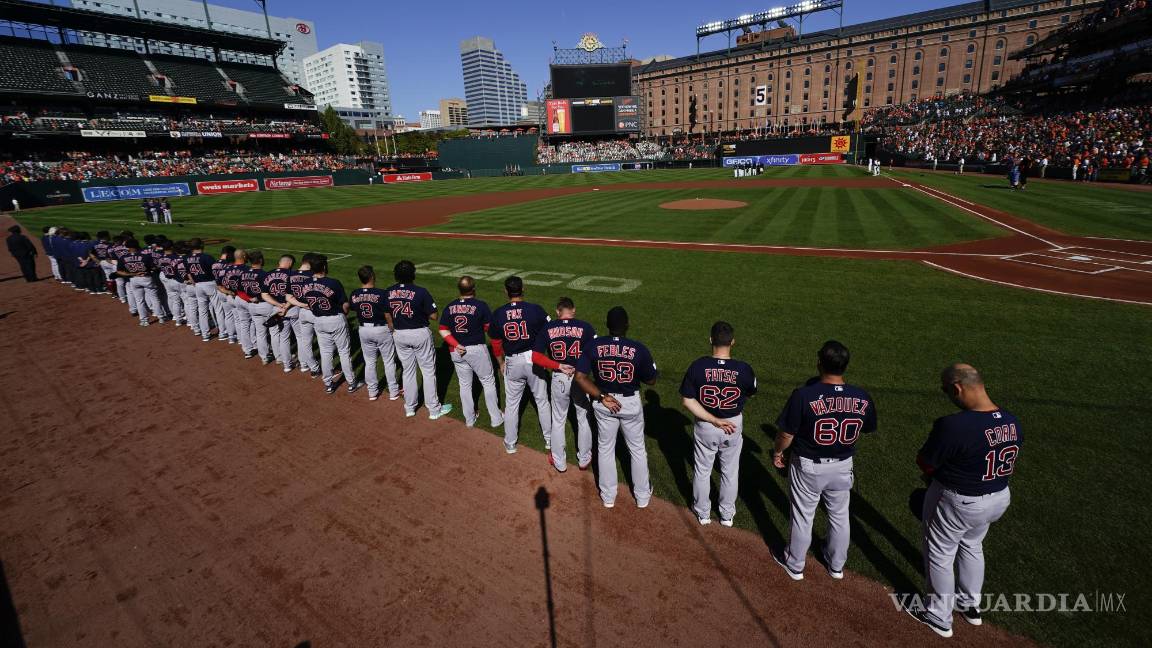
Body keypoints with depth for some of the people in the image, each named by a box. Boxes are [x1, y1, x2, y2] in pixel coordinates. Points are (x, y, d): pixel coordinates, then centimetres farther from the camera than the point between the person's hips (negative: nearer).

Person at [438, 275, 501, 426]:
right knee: (488, 382, 11)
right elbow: (490, 328, -9)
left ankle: (469, 419, 28)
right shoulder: (481, 305, -12)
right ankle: (496, 418, 16)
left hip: (456, 352, 4)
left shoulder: (449, 307, 0)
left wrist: (456, 345, -9)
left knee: (465, 384, 17)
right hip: (477, 350, -4)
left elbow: (443, 330, -3)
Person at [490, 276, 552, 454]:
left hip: (512, 362, 1)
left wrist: (501, 363, 17)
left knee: (511, 404, 15)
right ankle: (549, 439, 28)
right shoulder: (535, 309, -12)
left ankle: (510, 444, 26)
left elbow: (496, 343, 2)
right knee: (542, 400, 16)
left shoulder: (498, 314, -5)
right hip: (533, 359, -1)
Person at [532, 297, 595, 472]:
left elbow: (536, 356, -9)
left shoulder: (548, 328, -4)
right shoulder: (585, 327, -9)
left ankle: (559, 462, 33)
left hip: (559, 379, 1)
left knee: (558, 421, 18)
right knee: (583, 419, 19)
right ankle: (584, 459, 35)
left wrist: (559, 366, -9)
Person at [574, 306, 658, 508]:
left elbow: (580, 377, -16)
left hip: (604, 403, 1)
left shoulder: (594, 345, -15)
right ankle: (642, 496, 37)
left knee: (605, 448, 21)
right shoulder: (639, 349, -19)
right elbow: (651, 380, -7)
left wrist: (601, 397, -12)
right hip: (631, 403, -1)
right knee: (637, 449, 20)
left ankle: (608, 497, 35)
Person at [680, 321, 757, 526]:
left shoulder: (697, 367, -21)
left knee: (702, 470, 21)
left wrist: (714, 421, -16)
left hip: (704, 426, 0)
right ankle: (727, 514, 40)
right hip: (734, 426, 0)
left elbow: (687, 401, -19)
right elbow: (750, 393, 0)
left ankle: (703, 513, 39)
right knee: (730, 471, 22)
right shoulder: (744, 369, -21)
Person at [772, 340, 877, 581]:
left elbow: (786, 435, -18)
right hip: (842, 466, 4)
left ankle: (794, 566, 36)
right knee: (839, 516, 24)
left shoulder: (803, 395, -27)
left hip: (808, 467, -3)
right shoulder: (862, 398, -14)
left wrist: (778, 452, 1)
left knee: (802, 518, 16)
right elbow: (865, 430, 2)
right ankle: (837, 565, 46)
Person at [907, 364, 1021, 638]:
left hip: (957, 502, -7)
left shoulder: (953, 425, -33)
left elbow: (924, 463, -22)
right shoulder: (1013, 423, -8)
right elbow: (1009, 463, 7)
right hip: (999, 499, 7)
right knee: (971, 547, 30)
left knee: (940, 554, 15)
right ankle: (970, 605, 49)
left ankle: (940, 617, 33)